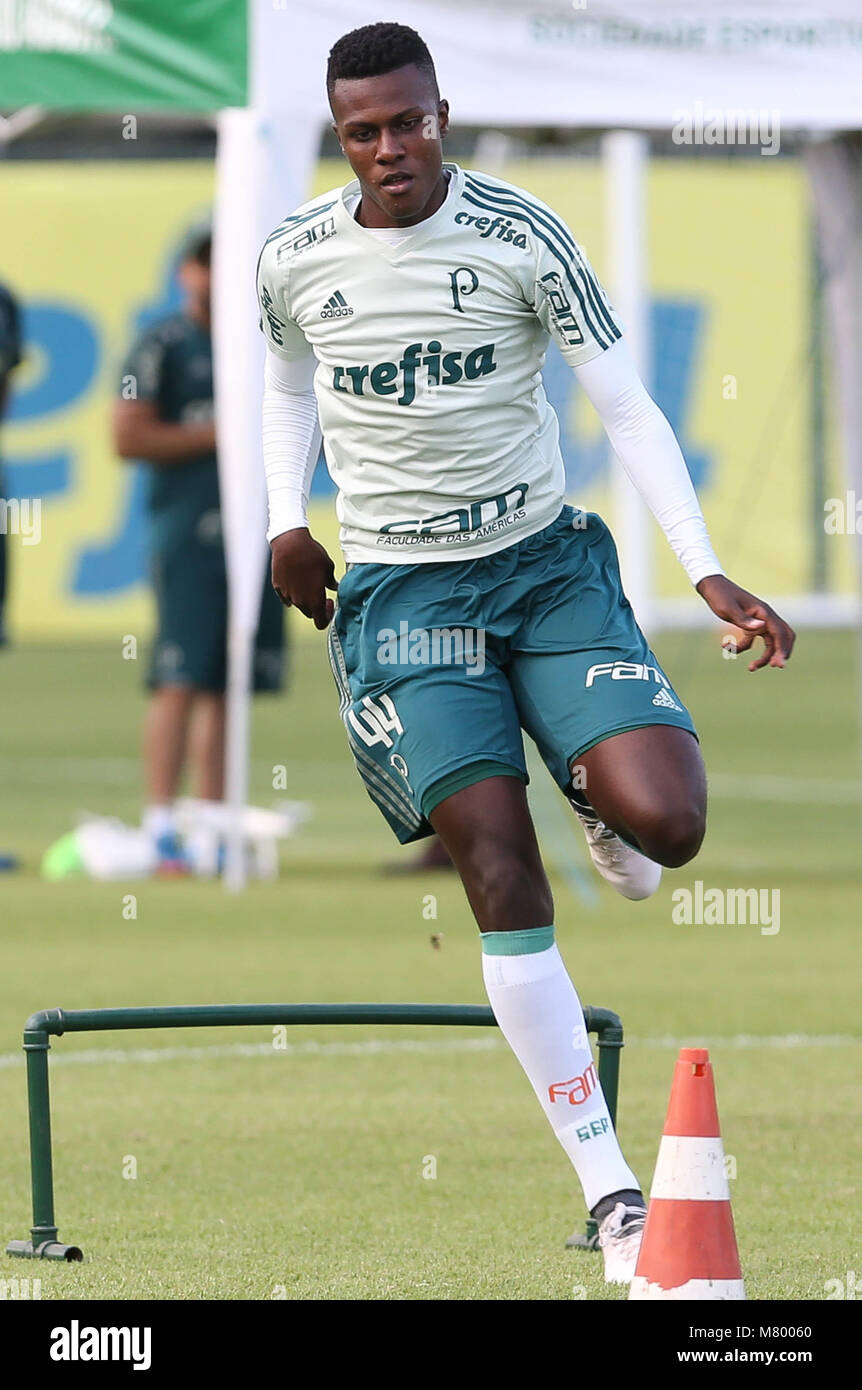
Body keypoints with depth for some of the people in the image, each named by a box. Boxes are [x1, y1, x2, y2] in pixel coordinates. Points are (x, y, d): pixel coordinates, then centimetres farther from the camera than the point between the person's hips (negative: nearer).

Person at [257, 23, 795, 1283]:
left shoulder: (523, 237, -9)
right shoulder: (295, 260, -2)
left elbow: (626, 406, -8)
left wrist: (706, 569, -16)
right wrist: (287, 520, 3)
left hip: (546, 564, 0)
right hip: (399, 597, 0)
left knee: (666, 824, -20)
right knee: (503, 883, -12)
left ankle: (596, 798, 21)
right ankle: (611, 1192, -8)